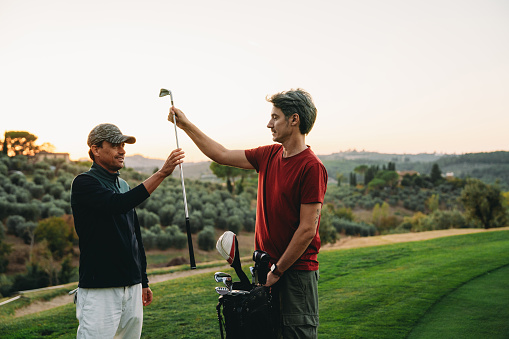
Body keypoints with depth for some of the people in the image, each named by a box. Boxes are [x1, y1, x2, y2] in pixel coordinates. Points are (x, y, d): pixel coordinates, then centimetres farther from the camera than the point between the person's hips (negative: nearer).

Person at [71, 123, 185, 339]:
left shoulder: (123, 185, 17)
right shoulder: (84, 183, -7)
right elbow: (118, 205, -26)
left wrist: (143, 282, 22)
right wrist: (162, 173, -28)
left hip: (132, 287, 7)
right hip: (99, 289, -7)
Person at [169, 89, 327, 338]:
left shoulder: (311, 167, -16)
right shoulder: (269, 155, 7)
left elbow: (307, 229, -17)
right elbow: (222, 155, 16)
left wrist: (277, 271, -12)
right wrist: (186, 125, 18)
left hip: (297, 270, -7)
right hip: (267, 266, 7)